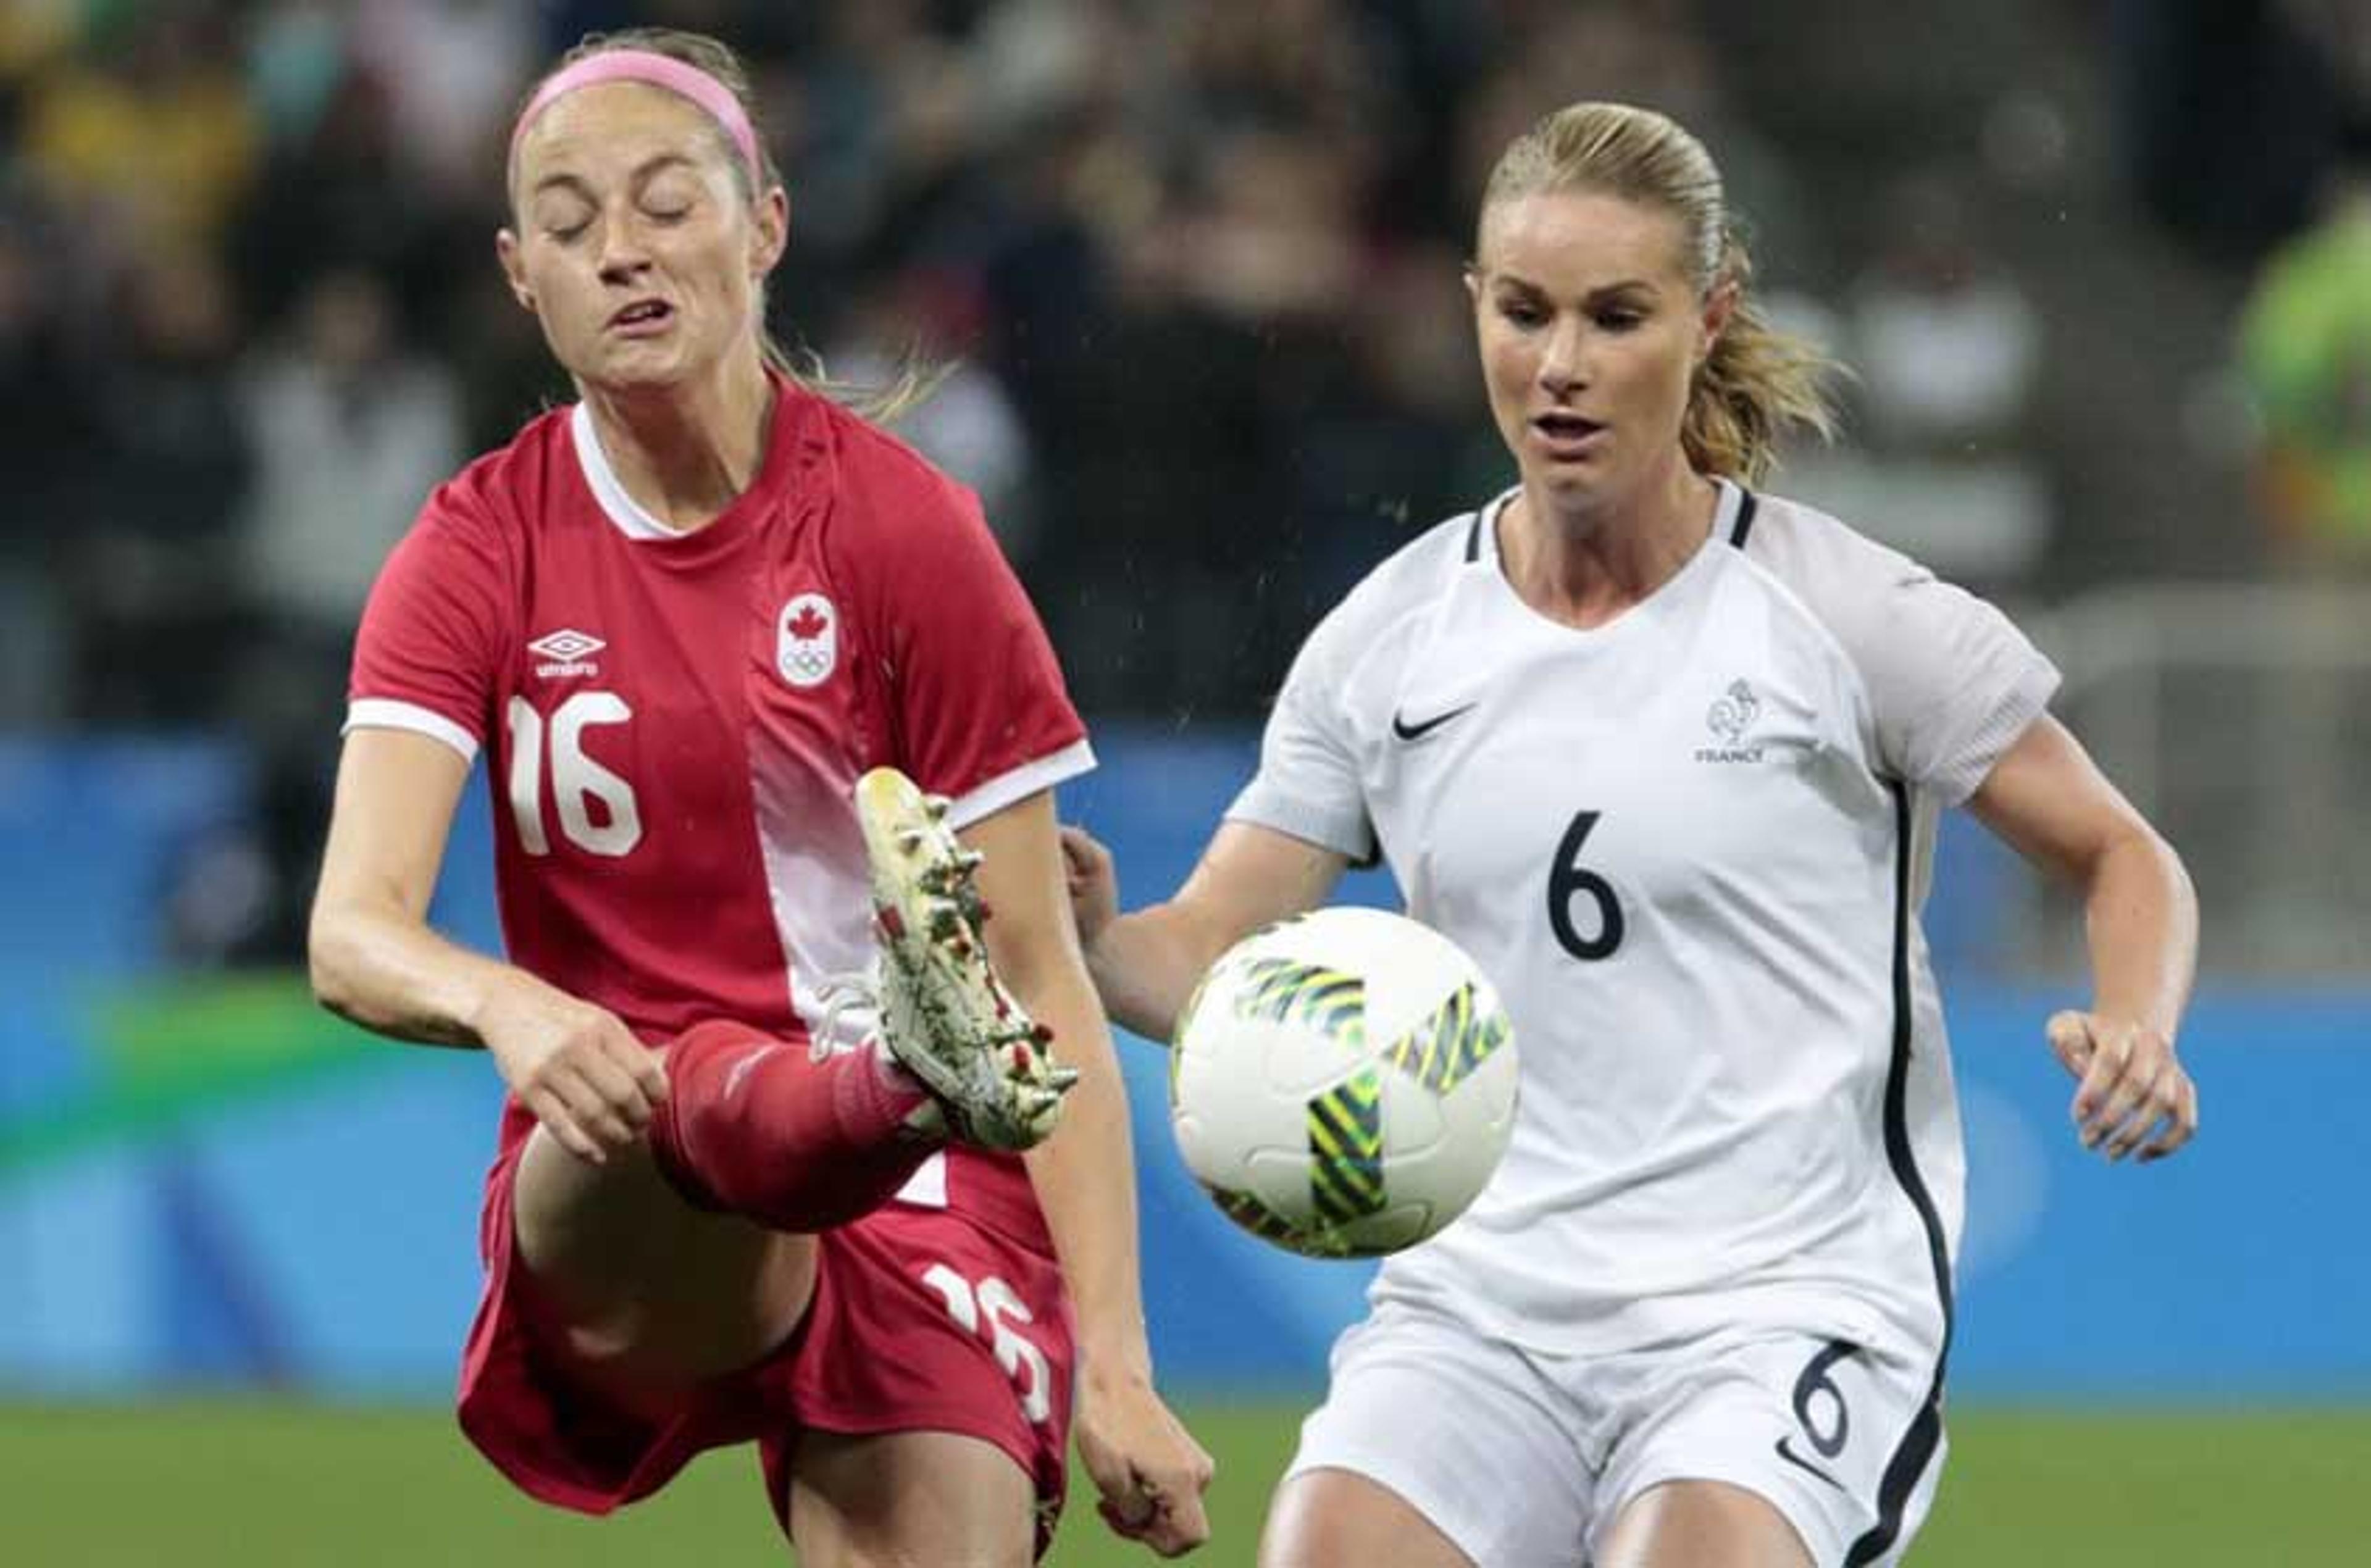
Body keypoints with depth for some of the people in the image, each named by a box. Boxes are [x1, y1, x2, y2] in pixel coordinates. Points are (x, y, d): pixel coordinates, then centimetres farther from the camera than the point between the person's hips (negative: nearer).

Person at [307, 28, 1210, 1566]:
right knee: (661, 1105, -37)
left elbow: (1043, 986, -3)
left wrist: (1115, 1367, -11)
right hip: (611, 1210, 0)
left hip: (921, 1206, 0)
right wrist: (505, 1007, -36)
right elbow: (353, 932, -12)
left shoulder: (903, 529, -3)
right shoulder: (479, 552, 2)